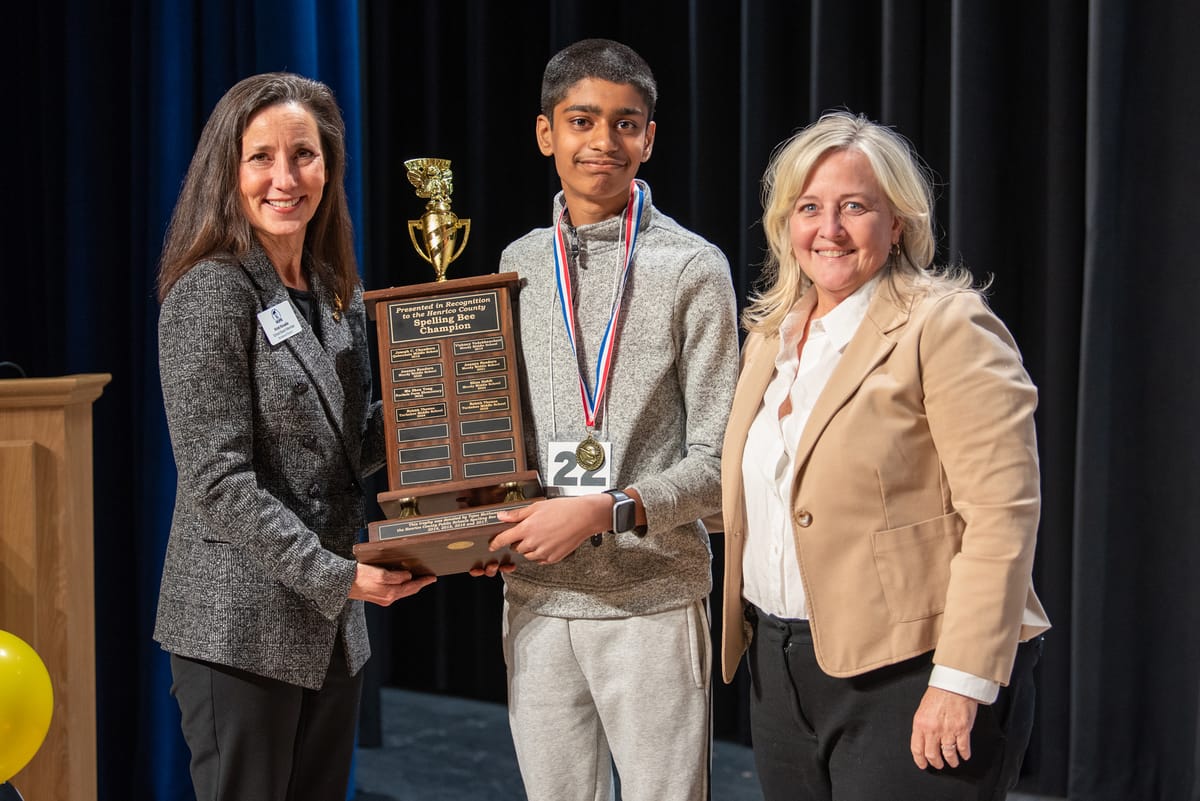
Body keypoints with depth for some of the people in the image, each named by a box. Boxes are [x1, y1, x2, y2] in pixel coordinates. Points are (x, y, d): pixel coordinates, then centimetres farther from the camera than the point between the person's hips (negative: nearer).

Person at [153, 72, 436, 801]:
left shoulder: (339, 296, 11)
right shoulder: (212, 292, -12)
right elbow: (218, 481, -17)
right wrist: (334, 575, -19)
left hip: (334, 628, 7)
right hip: (242, 626, -7)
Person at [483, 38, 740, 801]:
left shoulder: (693, 268, -2)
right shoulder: (519, 264, 11)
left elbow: (717, 460, -5)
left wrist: (608, 511, -18)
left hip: (653, 597, -4)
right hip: (536, 596, 4)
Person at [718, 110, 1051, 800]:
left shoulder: (948, 328, -10)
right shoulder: (771, 335, 13)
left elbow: (1002, 513, -17)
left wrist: (963, 683, -21)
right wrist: (749, 633, 14)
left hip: (909, 674, -7)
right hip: (784, 672, 7)